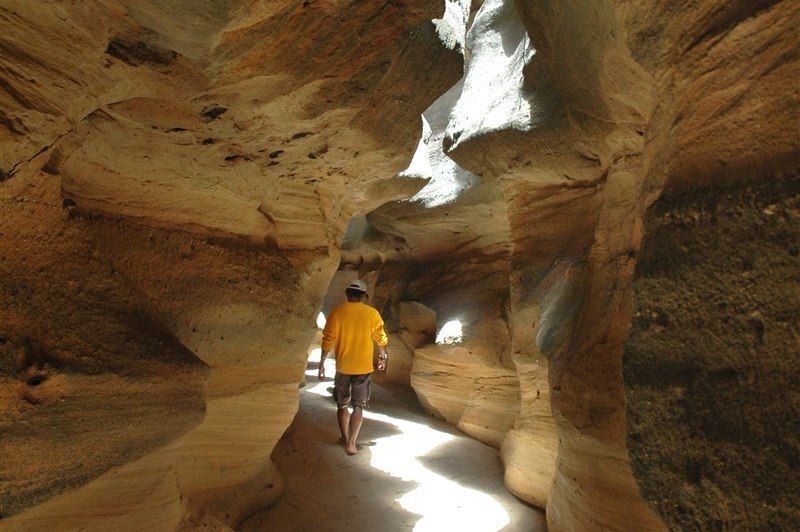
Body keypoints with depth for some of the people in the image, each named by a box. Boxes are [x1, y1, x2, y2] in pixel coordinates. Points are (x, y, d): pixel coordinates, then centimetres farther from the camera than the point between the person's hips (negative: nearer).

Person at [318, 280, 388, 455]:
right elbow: (381, 339, 3)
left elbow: (328, 340, -8)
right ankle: (351, 443, 3)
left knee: (343, 405, 17)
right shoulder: (372, 313, -4)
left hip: (342, 367, 1)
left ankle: (345, 439, 27)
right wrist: (383, 357, 19)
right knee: (358, 406, 8)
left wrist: (322, 363, 0)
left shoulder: (337, 312, -6)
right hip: (363, 367, -1)